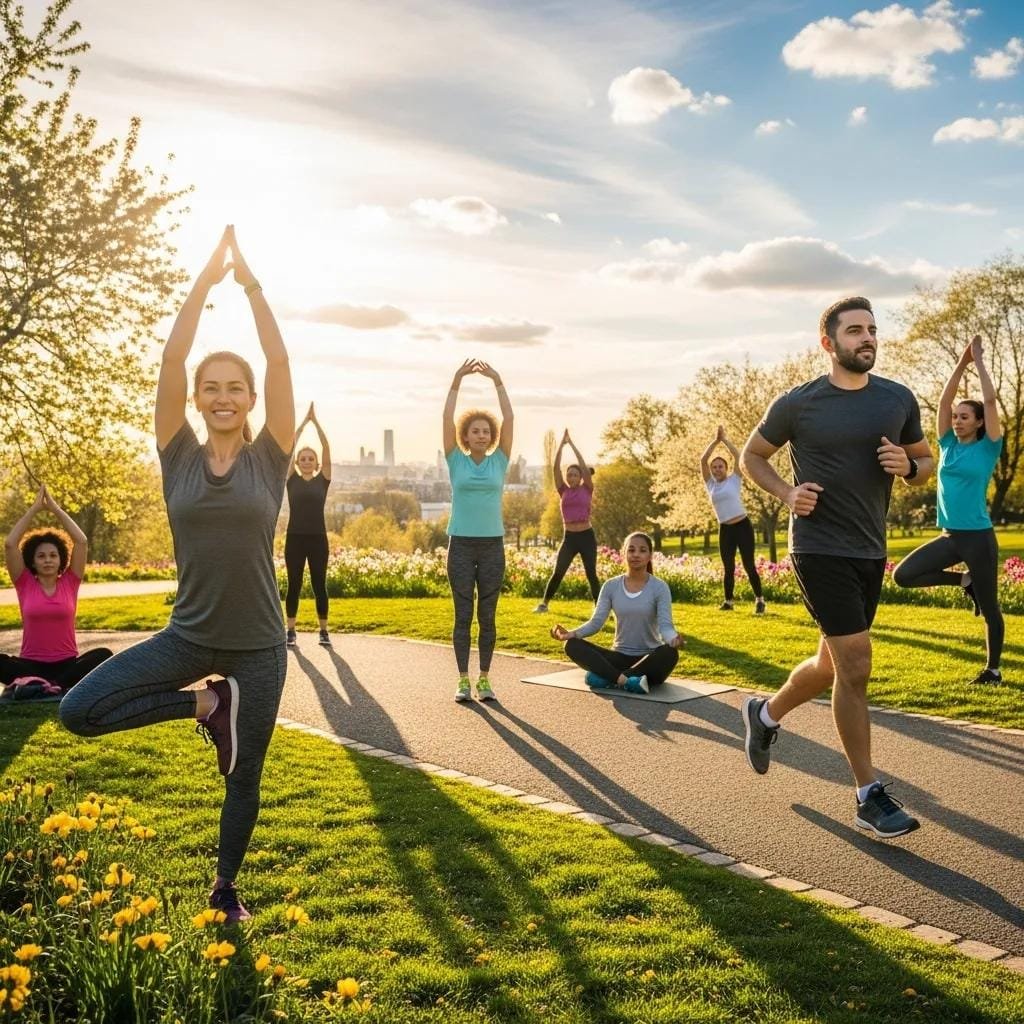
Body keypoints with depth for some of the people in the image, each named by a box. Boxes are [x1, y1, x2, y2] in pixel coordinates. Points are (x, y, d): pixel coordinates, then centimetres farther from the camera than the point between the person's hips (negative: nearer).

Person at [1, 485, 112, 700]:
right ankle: (58, 686, -38)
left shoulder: (70, 583, 6)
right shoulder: (25, 584, 5)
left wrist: (56, 509, 1)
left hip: (66, 664, 1)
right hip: (32, 664, -1)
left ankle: (36, 686, -37)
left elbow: (82, 542, -3)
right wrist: (34, 509, -1)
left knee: (103, 655, -29)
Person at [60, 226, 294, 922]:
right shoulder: (179, 456, -1)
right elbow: (172, 357, -9)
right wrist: (206, 279, -10)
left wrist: (251, 283, -9)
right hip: (188, 635, 1)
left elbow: (279, 361, -11)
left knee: (245, 781, 11)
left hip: (257, 643, -1)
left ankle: (226, 890, 36)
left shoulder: (269, 459, -3)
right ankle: (206, 704, 3)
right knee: (79, 711, -17)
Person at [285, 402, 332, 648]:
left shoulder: (323, 480, 5)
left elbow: (326, 449, -2)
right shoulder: (292, 479, 5)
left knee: (319, 585, 4)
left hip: (318, 539, 0)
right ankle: (291, 631, 10)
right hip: (295, 538, 0)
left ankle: (324, 631, 12)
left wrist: (316, 421, -2)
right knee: (294, 585, 3)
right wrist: (304, 420, -1)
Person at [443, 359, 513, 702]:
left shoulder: (499, 462, 6)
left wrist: (498, 382, -7)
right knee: (463, 615, 2)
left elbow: (508, 420, -2)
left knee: (487, 616, 6)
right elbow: (447, 419, -4)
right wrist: (457, 381, -9)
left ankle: (484, 678, 14)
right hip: (461, 545, -1)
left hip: (492, 545, 1)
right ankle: (463, 679, 9)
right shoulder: (456, 462, 4)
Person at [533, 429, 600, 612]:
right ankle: (544, 603, 8)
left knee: (591, 574, 0)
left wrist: (572, 444, -9)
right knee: (557, 573, -3)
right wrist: (561, 444, -10)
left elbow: (585, 467, -10)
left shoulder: (587, 490, 2)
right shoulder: (563, 491, 5)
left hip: (587, 536, -1)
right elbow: (555, 468, -4)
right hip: (569, 537, 1)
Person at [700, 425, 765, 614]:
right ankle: (728, 601, 14)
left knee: (749, 565, -3)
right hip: (725, 530, 3)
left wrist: (725, 439, -1)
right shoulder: (710, 484, 8)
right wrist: (716, 440, -1)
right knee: (728, 568, 7)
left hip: (743, 525, -3)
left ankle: (759, 600, 5)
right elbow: (703, 460, 0)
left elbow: (738, 456, -7)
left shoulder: (734, 480, 2)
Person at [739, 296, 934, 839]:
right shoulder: (798, 403, -6)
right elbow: (751, 456, 7)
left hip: (870, 552, 6)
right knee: (856, 667, -8)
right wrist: (787, 492, -11)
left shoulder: (898, 400, 4)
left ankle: (765, 714, 45)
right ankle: (871, 798, 4)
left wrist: (907, 467, -10)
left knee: (834, 665, 17)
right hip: (820, 549, -5)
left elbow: (926, 463, 14)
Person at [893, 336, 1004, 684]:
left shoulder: (987, 448, -5)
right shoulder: (948, 446, 7)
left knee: (988, 608, 5)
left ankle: (993, 669, 21)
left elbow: (990, 401, -12)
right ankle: (964, 581, 11)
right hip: (949, 537, 5)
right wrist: (961, 363, 1)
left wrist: (979, 361, -6)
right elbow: (943, 401, 3)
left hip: (978, 538, -5)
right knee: (903, 574, -8)